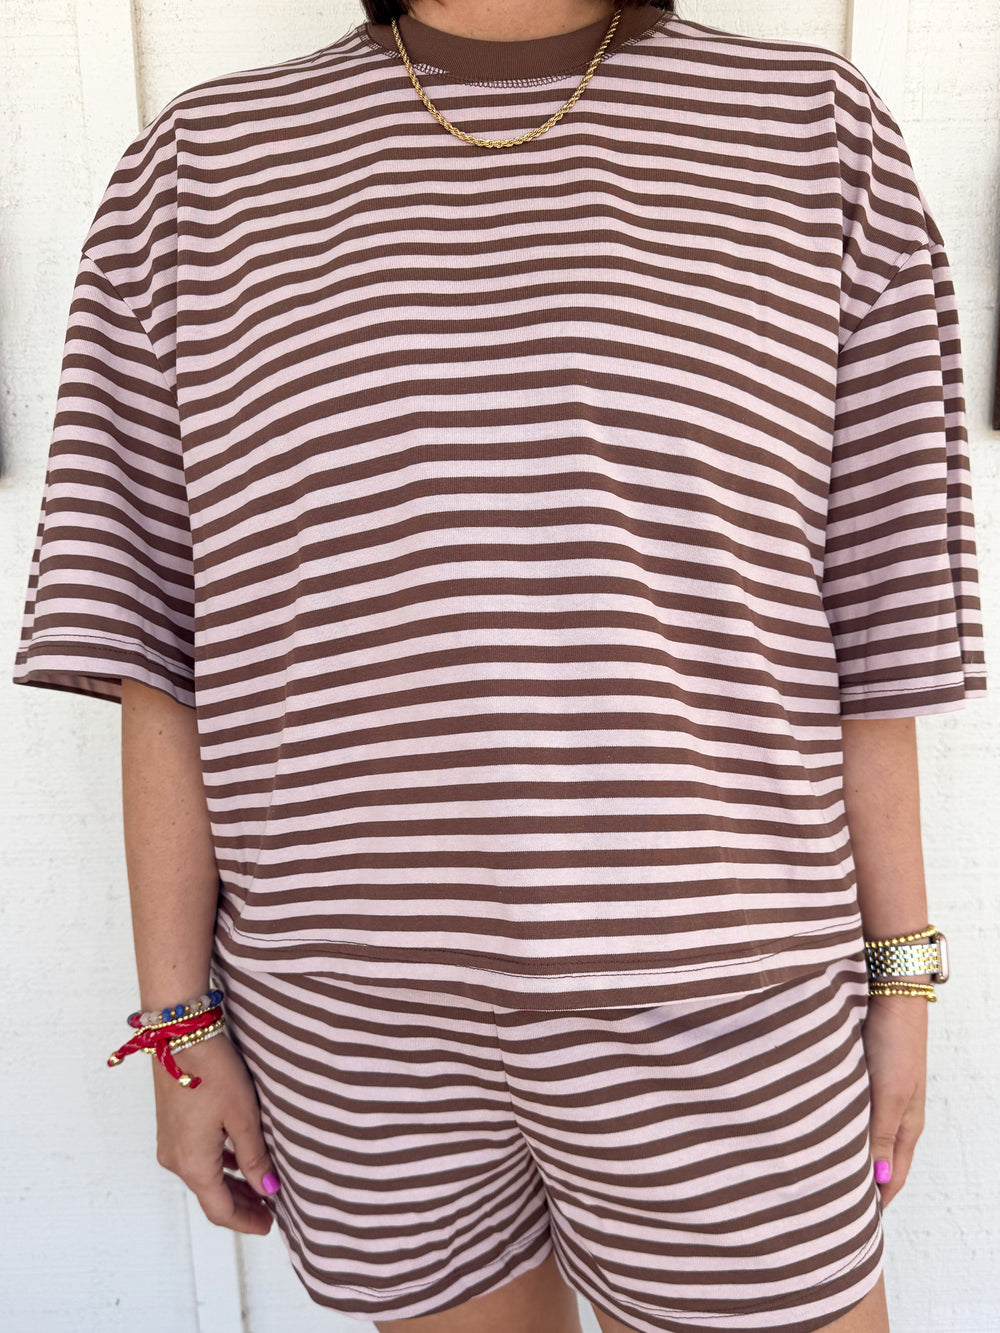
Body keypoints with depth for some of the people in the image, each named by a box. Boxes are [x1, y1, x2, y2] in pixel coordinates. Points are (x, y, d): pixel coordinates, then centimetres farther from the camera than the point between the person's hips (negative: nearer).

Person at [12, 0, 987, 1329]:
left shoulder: (815, 133, 1)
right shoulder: (210, 164, 1)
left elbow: (867, 596, 1)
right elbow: (162, 637, -1)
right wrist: (182, 1027, 0)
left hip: (707, 1002, 0)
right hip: (357, 1011, 1)